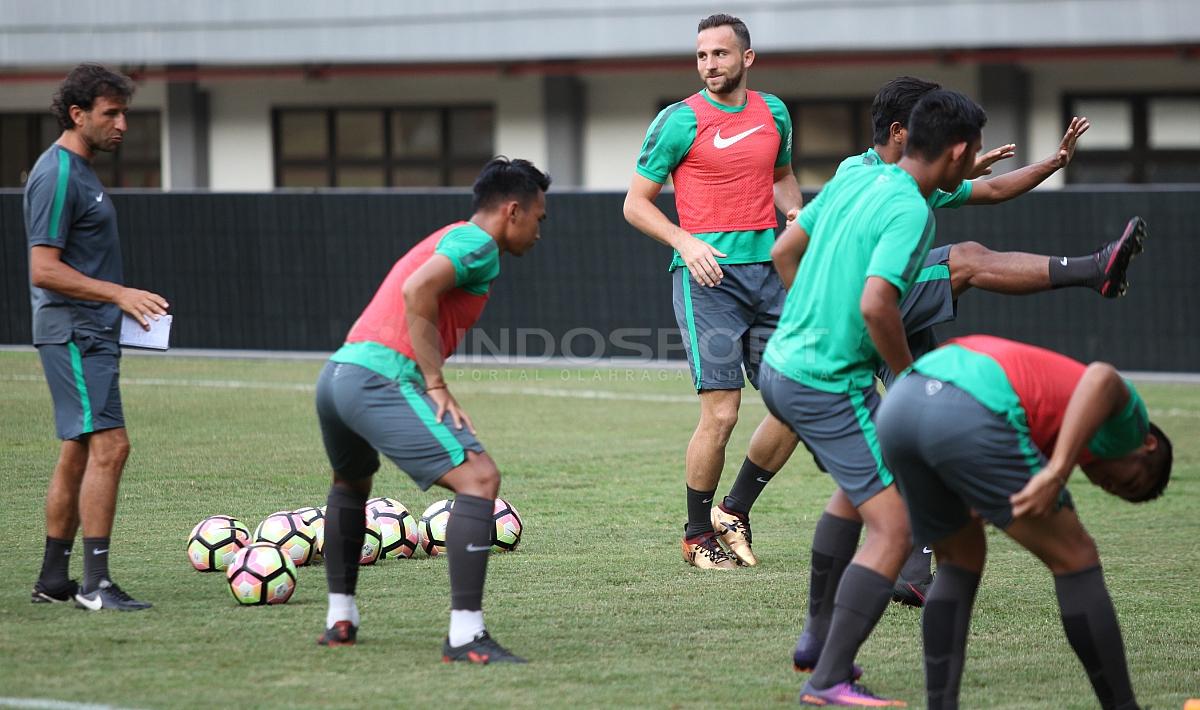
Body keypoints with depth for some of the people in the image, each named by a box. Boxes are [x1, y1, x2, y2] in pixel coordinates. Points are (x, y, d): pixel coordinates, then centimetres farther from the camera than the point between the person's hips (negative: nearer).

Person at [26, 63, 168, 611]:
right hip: (74, 333, -11)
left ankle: (53, 577, 18)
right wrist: (119, 294, -24)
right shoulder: (57, 175, -15)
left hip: (90, 333, 11)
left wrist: (125, 301, 23)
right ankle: (95, 583, -17)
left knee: (78, 452, 12)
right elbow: (44, 270, -20)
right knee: (109, 446, -16)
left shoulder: (79, 171, 17)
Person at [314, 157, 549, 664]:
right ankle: (465, 635, -22)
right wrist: (437, 385, -16)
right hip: (381, 379, -10)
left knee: (351, 483, 35)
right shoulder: (479, 242, -2)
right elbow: (418, 289, -18)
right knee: (478, 479, -14)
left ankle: (340, 620, 38)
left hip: (335, 374, 10)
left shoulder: (451, 238, 27)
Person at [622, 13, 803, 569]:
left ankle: (734, 512, 19)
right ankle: (697, 536, 6)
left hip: (767, 270, 6)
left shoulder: (773, 112, 11)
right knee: (721, 413, -10)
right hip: (709, 275, -6)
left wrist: (794, 210, 7)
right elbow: (636, 203, -1)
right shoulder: (680, 121, -4)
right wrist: (686, 242, -16)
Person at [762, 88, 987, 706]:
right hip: (829, 387, -10)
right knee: (894, 529, -9)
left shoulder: (853, 180, 8)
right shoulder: (912, 212, -18)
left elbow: (784, 251, 17)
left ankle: (820, 642, 31)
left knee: (860, 490, 29)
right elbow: (876, 304, -28)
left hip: (780, 364, 10)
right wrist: (910, 380, -14)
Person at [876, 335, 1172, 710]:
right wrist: (1056, 475, -14)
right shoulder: (1127, 415, 19)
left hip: (896, 407, 7)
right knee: (1075, 558, 10)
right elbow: (1102, 379, -6)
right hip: (968, 417, -7)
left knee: (960, 560, 28)